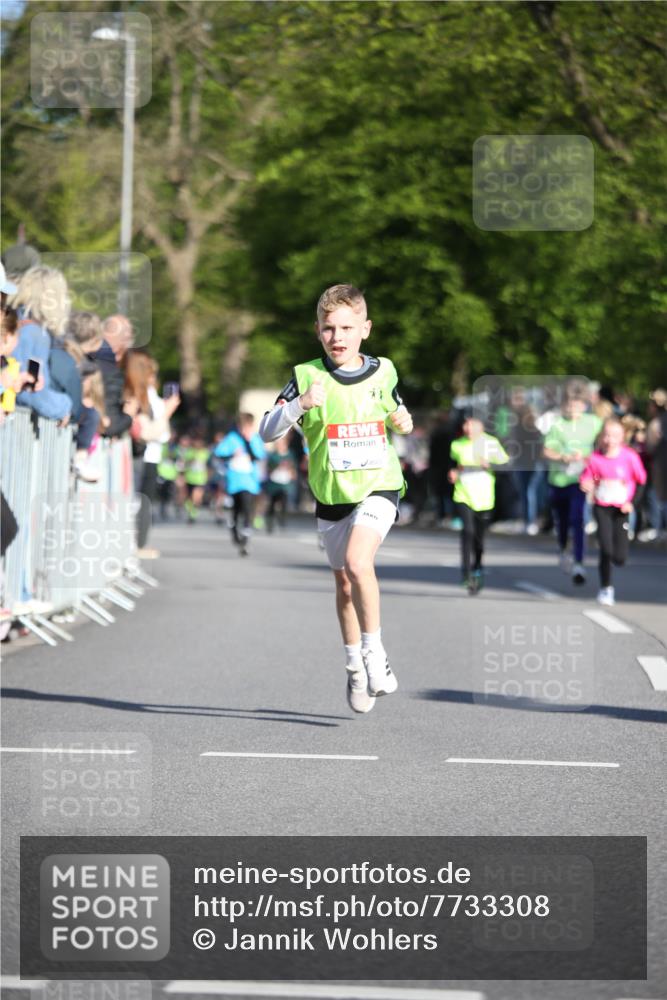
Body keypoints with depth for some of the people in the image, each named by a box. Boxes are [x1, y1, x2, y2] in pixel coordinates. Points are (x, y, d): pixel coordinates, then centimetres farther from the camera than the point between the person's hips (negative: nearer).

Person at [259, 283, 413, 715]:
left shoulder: (382, 372, 1)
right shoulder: (307, 376, -6)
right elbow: (267, 432, -13)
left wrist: (401, 421, -1)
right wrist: (301, 403, -28)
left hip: (378, 488, -1)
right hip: (331, 496, 1)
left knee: (357, 563, -26)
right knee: (344, 584, 14)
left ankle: (374, 651, -12)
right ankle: (356, 667, 32)